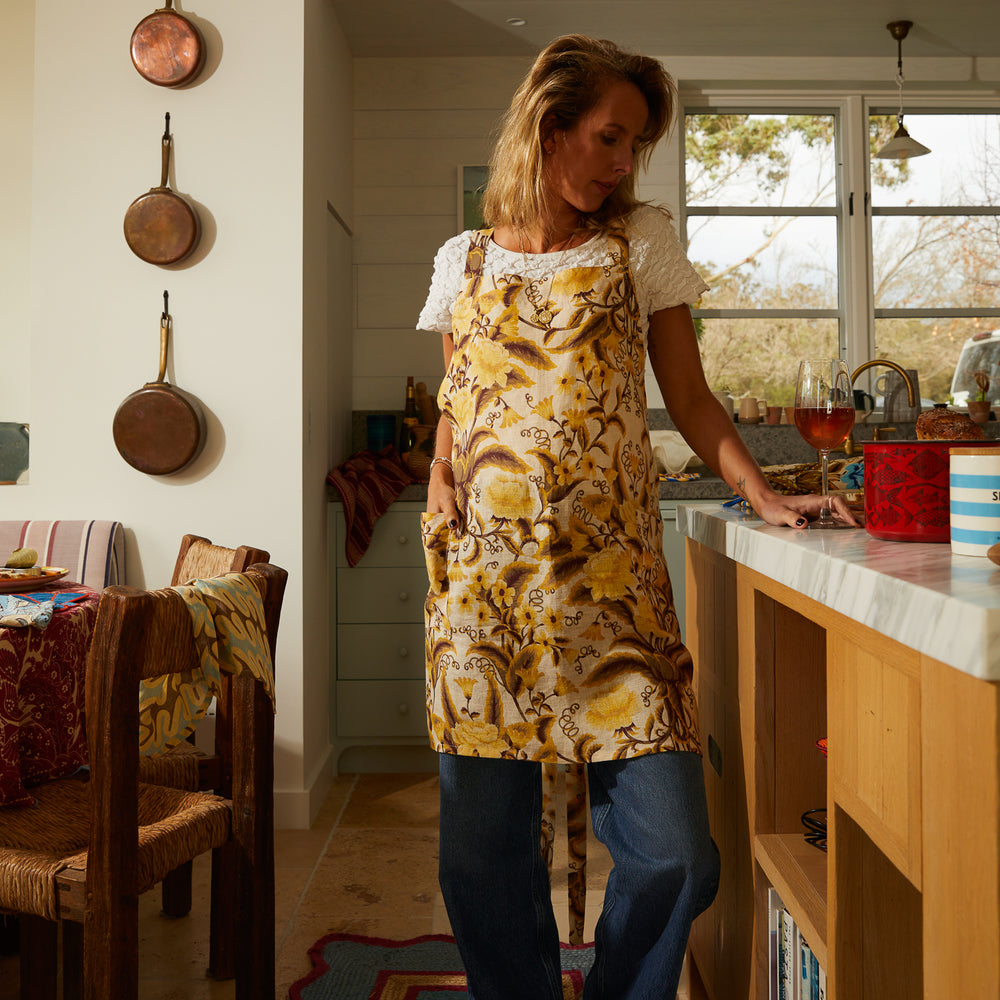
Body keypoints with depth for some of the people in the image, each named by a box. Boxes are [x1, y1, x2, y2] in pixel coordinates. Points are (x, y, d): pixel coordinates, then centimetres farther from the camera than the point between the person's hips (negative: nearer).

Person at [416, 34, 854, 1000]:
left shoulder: (643, 242, 10)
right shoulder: (463, 260, 13)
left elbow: (688, 397, 9)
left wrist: (765, 495, -4)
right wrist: (439, 481, 0)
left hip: (611, 580, -1)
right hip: (482, 577, 1)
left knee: (672, 854, -4)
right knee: (484, 855, 5)